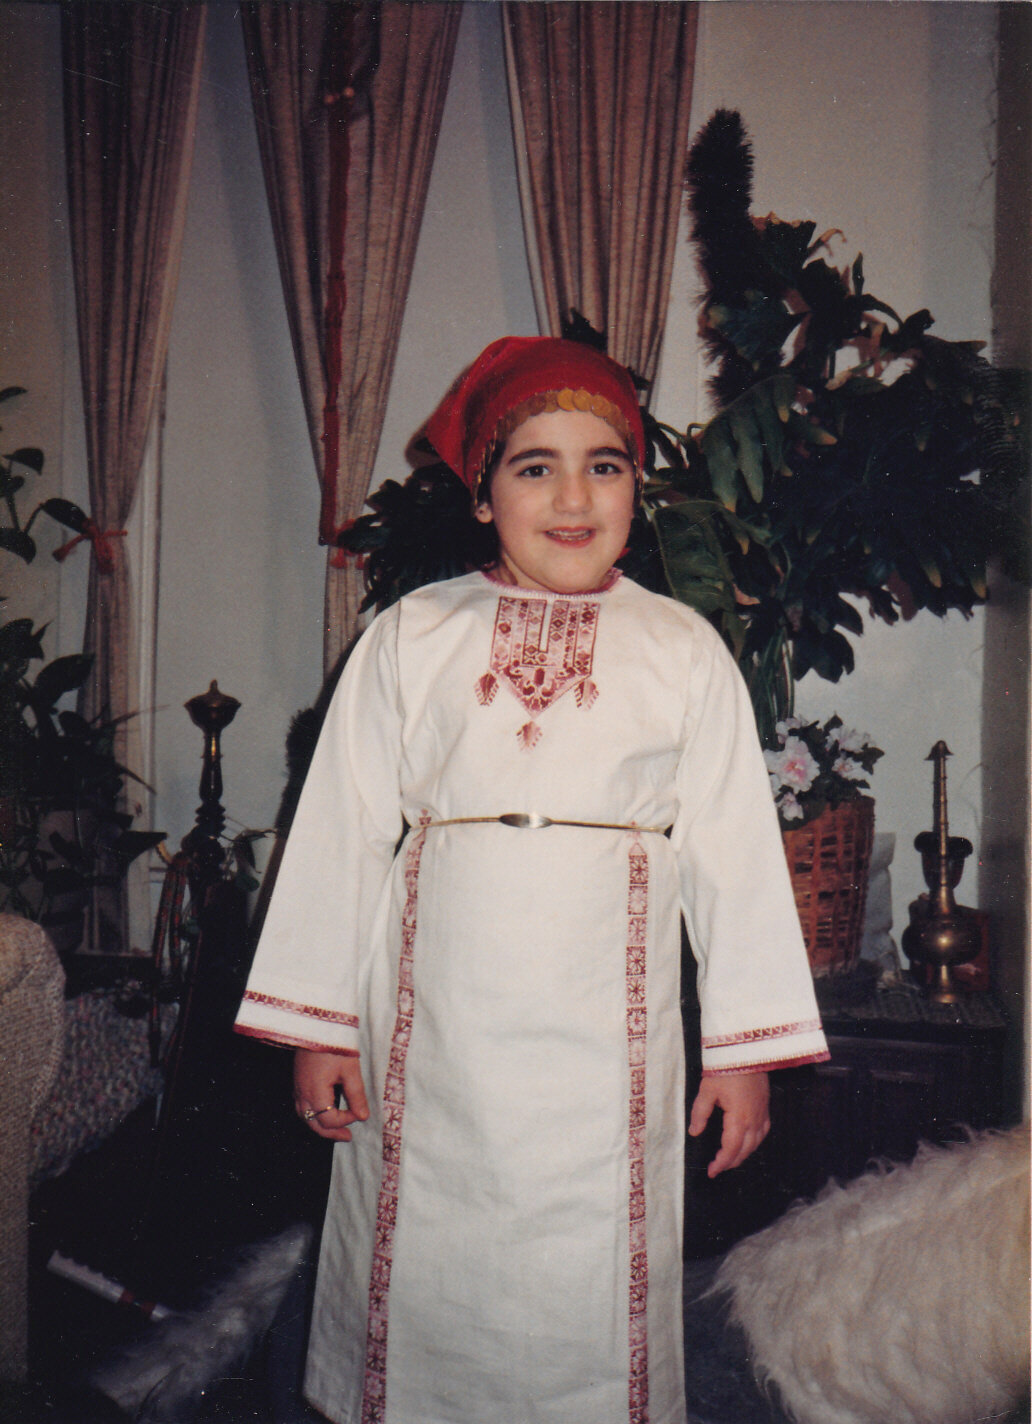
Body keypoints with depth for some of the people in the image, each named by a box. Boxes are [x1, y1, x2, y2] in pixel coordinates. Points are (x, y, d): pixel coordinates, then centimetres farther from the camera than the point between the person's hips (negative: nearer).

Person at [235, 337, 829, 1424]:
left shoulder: (685, 652, 3)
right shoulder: (408, 637, 3)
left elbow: (735, 850, 4)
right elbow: (342, 832, 4)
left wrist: (745, 1047, 3)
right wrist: (317, 1025, 3)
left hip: (605, 1039, 0)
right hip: (434, 1036, 1)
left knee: (592, 1292, 9)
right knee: (427, 1275, 12)